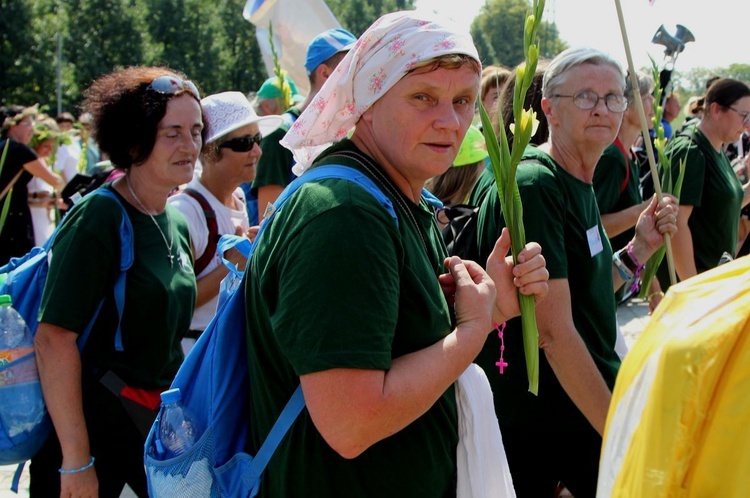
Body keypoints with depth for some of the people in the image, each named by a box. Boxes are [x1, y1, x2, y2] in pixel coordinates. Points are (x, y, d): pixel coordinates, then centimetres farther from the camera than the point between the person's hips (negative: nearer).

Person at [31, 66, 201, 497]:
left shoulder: (177, 224, 7)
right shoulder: (99, 219, -16)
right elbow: (54, 338, -23)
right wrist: (76, 461, -24)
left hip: (159, 423, 7)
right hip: (95, 425, -7)